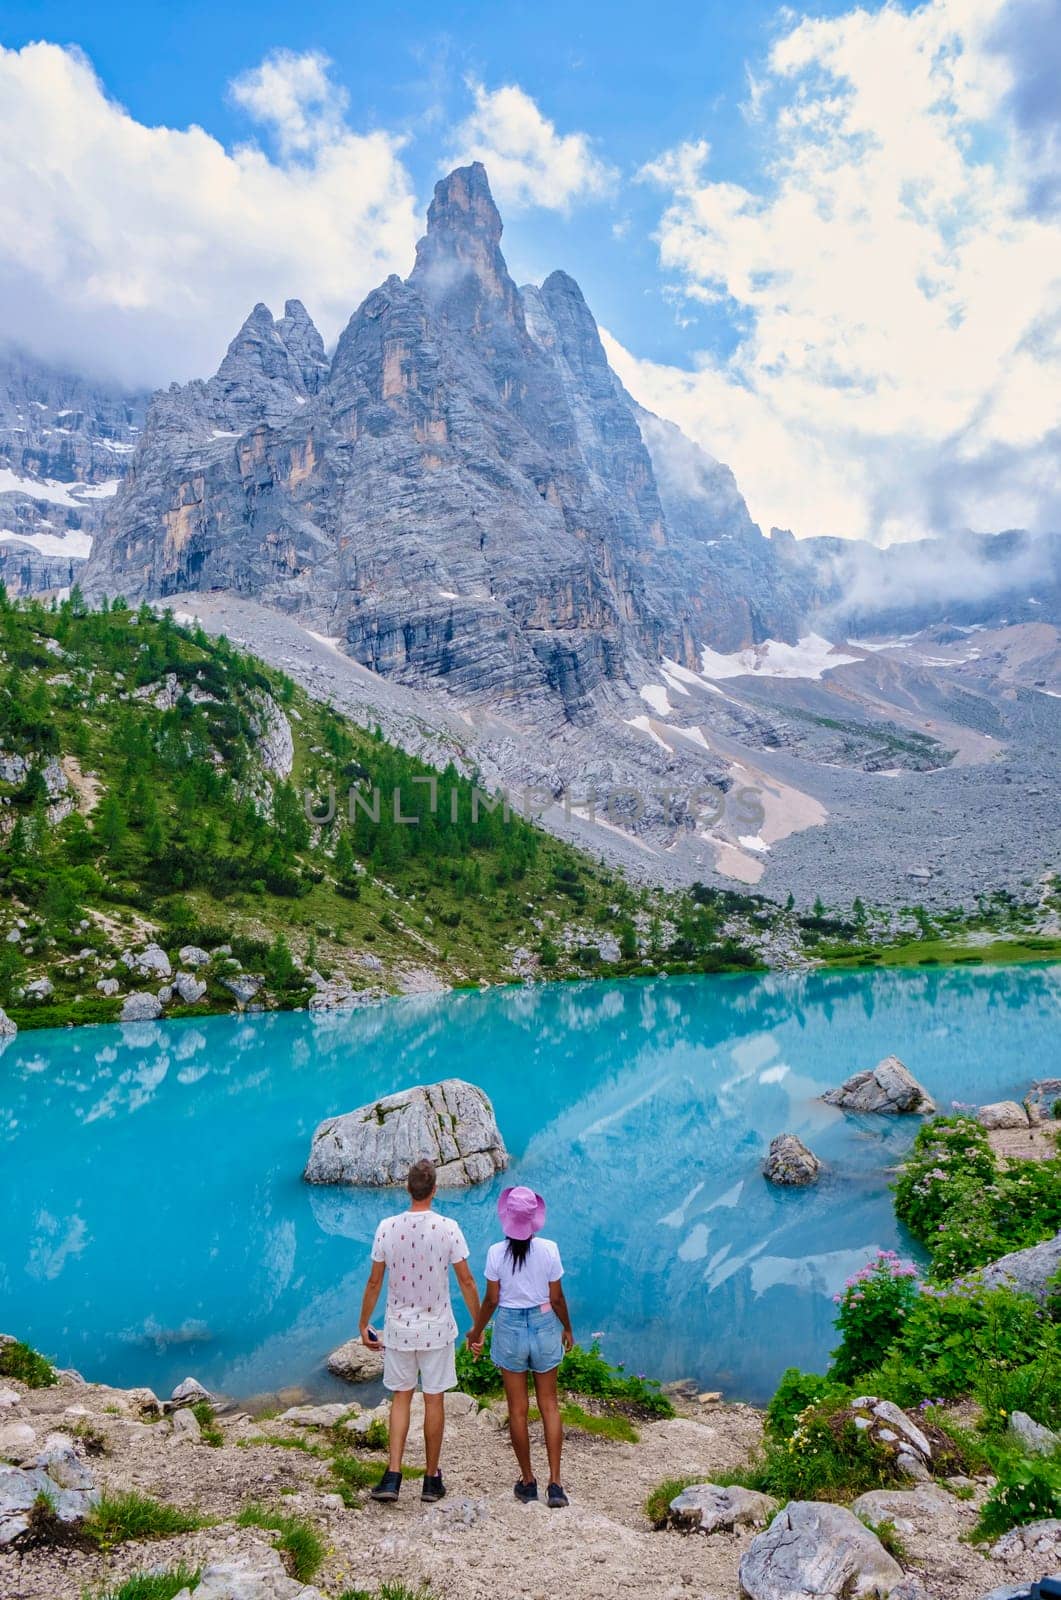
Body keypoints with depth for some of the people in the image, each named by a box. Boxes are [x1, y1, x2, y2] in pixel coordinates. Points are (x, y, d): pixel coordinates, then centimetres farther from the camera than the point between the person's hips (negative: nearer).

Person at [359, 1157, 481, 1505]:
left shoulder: (387, 1227, -9)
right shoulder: (448, 1227, -13)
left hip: (398, 1327, 1)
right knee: (434, 1400, 11)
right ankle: (432, 1478, 21)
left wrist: (364, 1324, 10)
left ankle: (393, 1476, 10)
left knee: (401, 1397, 15)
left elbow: (374, 1282, -3)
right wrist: (478, 1325, 3)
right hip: (437, 1328, -1)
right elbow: (466, 1280, -8)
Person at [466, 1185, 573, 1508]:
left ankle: (528, 1482, 23)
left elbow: (491, 1300, -7)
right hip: (544, 1325, 1)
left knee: (518, 1409, 13)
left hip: (510, 1327, -1)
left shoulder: (496, 1252, -14)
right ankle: (555, 1483, 11)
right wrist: (567, 1328, 12)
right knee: (549, 1405, 14)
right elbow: (557, 1298, -5)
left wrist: (476, 1332, 9)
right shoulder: (549, 1249, -13)